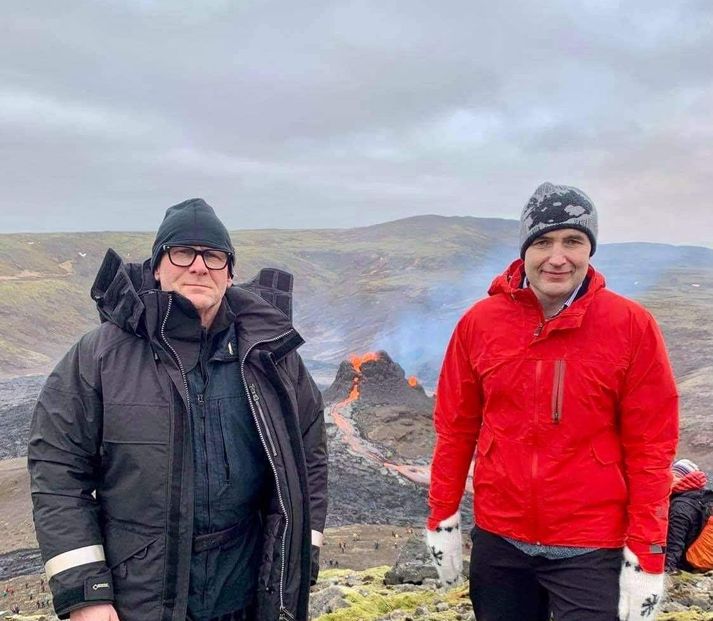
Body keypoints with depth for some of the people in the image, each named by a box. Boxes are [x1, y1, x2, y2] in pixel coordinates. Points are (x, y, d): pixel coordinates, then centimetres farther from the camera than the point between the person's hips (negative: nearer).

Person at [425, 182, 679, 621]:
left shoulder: (632, 326, -9)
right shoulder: (479, 322, -2)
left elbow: (651, 447, -7)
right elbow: (455, 428, 4)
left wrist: (646, 554, -9)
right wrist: (443, 519, 5)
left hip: (592, 549, -3)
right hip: (498, 540, 3)